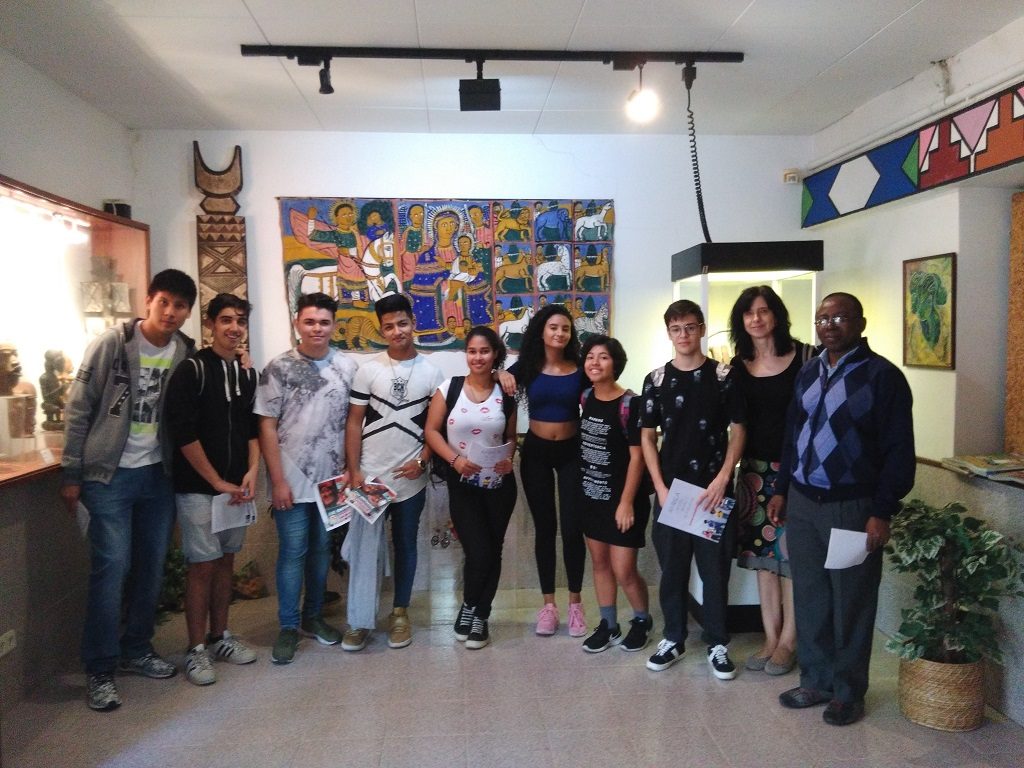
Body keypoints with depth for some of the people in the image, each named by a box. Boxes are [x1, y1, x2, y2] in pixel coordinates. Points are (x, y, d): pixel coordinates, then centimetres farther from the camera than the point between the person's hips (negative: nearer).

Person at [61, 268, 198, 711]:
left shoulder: (187, 353, 1)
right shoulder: (111, 344, -11)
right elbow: (78, 411, -7)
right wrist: (72, 475, -7)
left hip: (158, 475, 4)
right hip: (109, 475, -4)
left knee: (152, 568, 11)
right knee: (111, 568, -4)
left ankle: (136, 650, 28)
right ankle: (100, 670, 9)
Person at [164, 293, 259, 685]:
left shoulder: (247, 374, 9)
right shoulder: (191, 370, -10)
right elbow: (182, 433, -15)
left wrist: (251, 472, -3)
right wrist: (218, 482, -14)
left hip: (236, 485, 6)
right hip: (198, 487, -6)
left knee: (226, 560, 13)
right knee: (202, 564, -1)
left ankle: (219, 636, 26)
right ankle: (196, 649, 12)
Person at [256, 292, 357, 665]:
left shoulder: (347, 367, 2)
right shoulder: (278, 368, -6)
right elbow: (267, 426, -6)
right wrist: (278, 480, -10)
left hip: (332, 478, 3)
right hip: (292, 479, -3)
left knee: (321, 549, 14)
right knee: (292, 552, 3)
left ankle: (313, 616, 30)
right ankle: (288, 627, 16)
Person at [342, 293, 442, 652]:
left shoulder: (431, 372, 1)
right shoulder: (368, 371, -2)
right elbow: (353, 423, -1)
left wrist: (422, 461, -10)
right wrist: (353, 470, -8)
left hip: (410, 477, 1)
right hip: (370, 475, -1)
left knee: (405, 545, 12)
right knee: (364, 547, 2)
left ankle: (400, 613, 26)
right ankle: (359, 620, 12)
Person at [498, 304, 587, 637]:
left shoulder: (579, 369, -4)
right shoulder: (528, 367, -2)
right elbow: (504, 378, 12)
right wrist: (501, 375, -10)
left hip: (571, 451, -1)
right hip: (535, 451, 1)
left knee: (572, 528, 1)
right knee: (544, 528, 9)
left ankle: (575, 603, 17)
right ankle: (548, 603, 20)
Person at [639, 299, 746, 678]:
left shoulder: (723, 376, -1)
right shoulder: (656, 380, 4)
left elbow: (738, 431, 0)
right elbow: (647, 437, 5)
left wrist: (722, 479, -11)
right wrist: (661, 487, -4)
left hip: (713, 490, -1)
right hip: (670, 490, 2)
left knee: (715, 568, 6)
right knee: (672, 568, 10)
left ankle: (717, 644, 20)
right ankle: (673, 639, 25)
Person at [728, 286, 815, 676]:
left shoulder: (804, 356, -6)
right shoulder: (737, 365, 5)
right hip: (755, 469, 4)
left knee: (792, 554, 2)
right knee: (762, 553, 9)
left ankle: (788, 641, 15)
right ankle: (770, 638, 21)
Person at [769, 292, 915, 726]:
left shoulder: (882, 376, -9)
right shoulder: (809, 373, 10)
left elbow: (899, 450, -11)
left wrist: (882, 513, -14)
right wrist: (781, 490, 14)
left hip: (853, 507, -5)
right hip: (802, 503, 6)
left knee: (851, 603, 6)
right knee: (809, 597, 13)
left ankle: (848, 692, 23)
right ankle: (816, 682, 28)